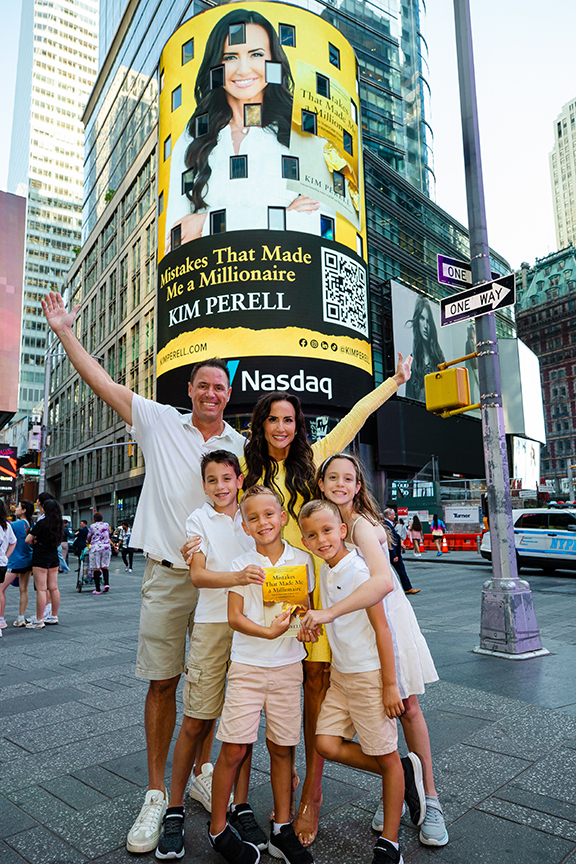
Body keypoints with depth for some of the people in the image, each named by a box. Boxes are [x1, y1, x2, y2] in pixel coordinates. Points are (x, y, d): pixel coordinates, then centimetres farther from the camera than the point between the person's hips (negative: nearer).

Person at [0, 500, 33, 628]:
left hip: (16, 562, -7)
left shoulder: (15, 525, -15)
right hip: (28, 561, 7)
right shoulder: (31, 524, 5)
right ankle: (21, 618, 14)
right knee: (24, 590, 10)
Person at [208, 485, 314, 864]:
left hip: (288, 665, 1)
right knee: (234, 748, 1)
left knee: (282, 747, 10)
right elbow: (234, 616, -5)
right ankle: (218, 830, 21)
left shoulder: (302, 559, 1)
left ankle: (282, 829, 28)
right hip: (247, 665, -1)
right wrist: (269, 631, -21)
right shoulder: (241, 564, -2)